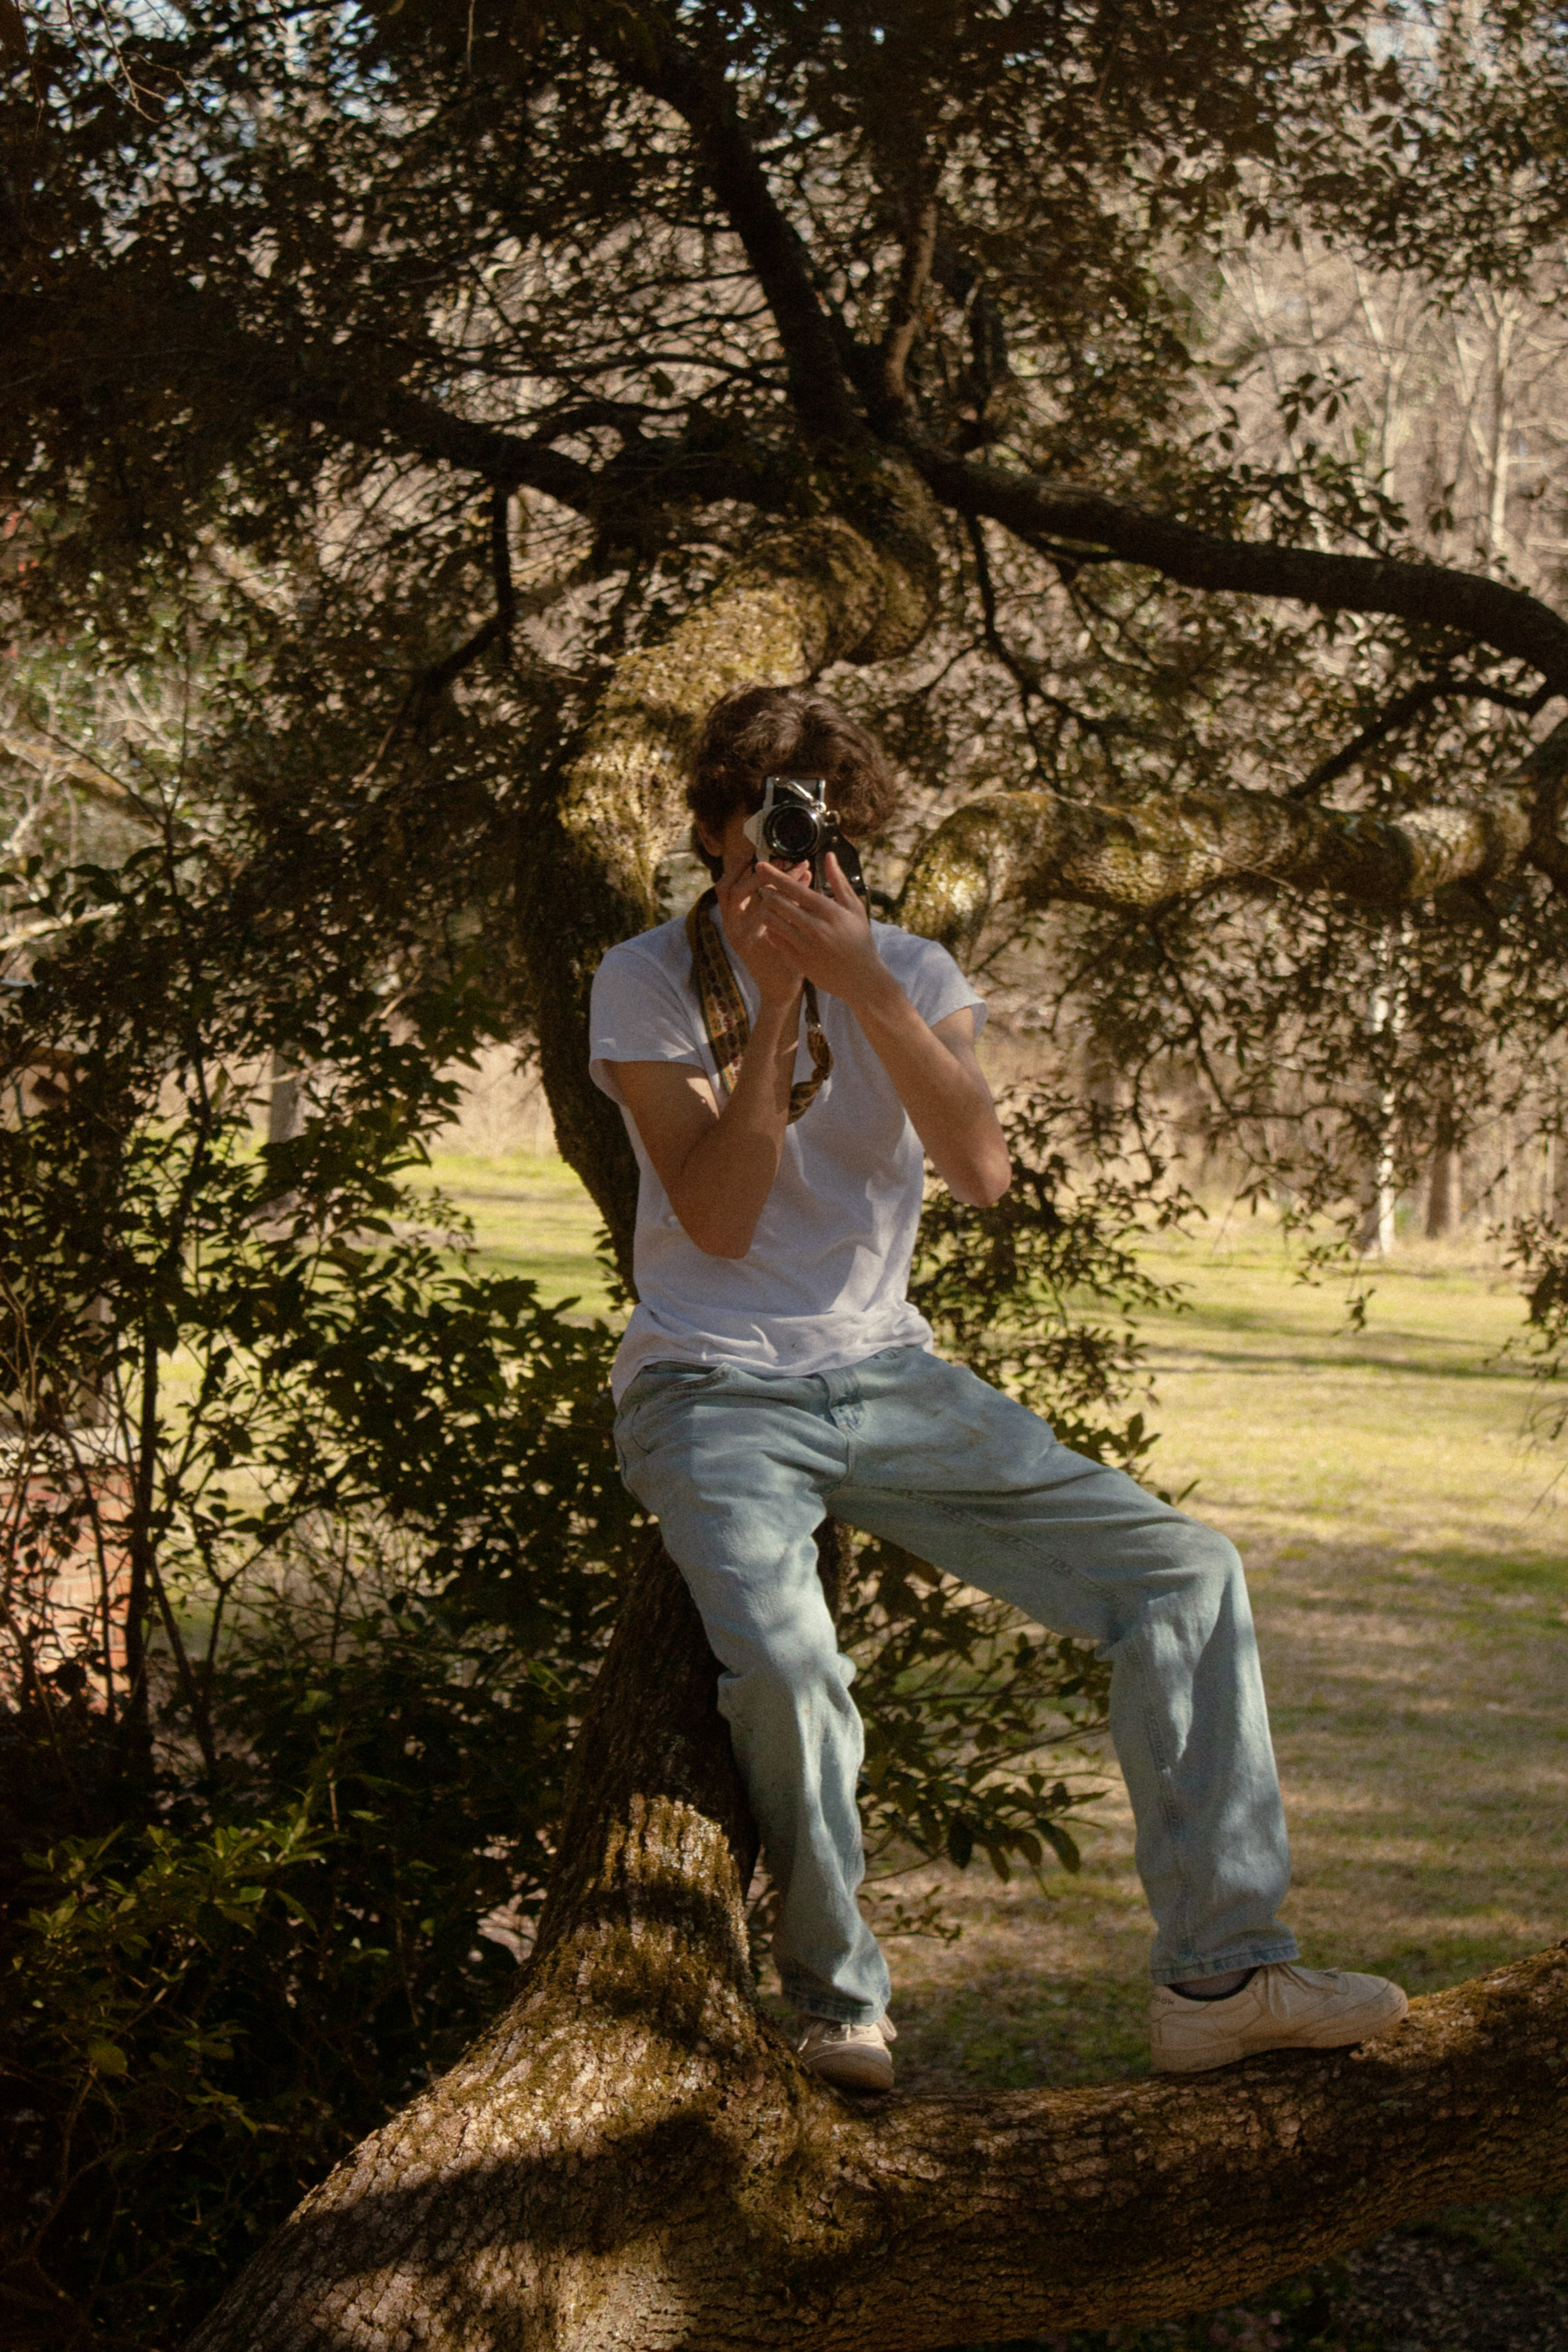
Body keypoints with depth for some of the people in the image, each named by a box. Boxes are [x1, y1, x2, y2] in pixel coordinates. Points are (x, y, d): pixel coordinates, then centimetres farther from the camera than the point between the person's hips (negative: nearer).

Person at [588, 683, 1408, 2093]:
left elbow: (981, 1171, -12)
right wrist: (774, 1003, -19)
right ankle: (841, 2006, -10)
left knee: (1189, 1572, -8)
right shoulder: (650, 981, -2)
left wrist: (863, 985, -22)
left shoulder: (912, 974, 7)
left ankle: (1219, 1975, -5)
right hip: (715, 1390, -4)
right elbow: (718, 1218, -13)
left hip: (888, 1378, 4)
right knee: (782, 1654, -34)